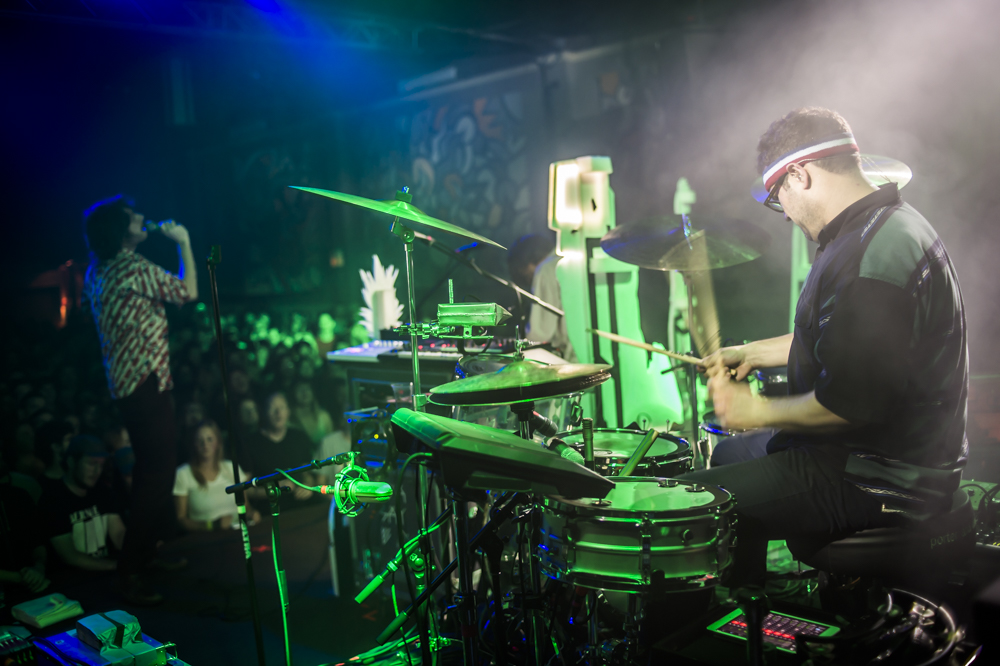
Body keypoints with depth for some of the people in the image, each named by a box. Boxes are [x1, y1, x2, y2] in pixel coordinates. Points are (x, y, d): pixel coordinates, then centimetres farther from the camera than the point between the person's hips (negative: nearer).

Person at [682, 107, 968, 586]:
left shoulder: (870, 258, -26)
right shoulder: (890, 225, 10)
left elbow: (852, 403, -29)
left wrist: (759, 411, -15)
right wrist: (753, 353, 22)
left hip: (882, 480, -11)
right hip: (896, 452, 11)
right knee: (730, 455, 26)